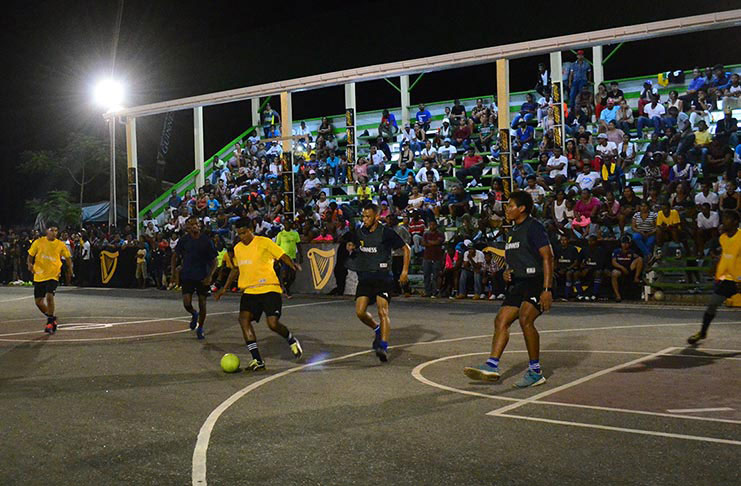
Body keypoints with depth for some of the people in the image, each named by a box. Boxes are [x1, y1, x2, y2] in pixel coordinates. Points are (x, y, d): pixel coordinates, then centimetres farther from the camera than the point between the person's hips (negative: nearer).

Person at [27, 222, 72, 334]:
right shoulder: (38, 242, -2)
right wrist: (30, 265, -14)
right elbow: (30, 256, 6)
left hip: (53, 276, -2)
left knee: (49, 296, -22)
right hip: (39, 276, 2)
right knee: (38, 301, 5)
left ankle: (50, 322, -5)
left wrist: (70, 271, 6)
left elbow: (68, 258, 12)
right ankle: (51, 318, 29)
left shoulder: (61, 245, -2)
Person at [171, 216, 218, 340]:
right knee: (187, 303, -11)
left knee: (202, 304, 4)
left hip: (203, 277, 0)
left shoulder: (206, 240, -5)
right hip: (187, 276, 1)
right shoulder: (184, 240, -1)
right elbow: (175, 256, 12)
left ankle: (200, 328, 25)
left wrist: (210, 276, -13)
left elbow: (214, 260, -1)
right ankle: (194, 314, 25)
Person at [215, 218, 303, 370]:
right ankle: (257, 360, -12)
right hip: (249, 291, 6)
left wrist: (293, 265, -29)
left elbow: (283, 256, -8)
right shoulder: (237, 248, 14)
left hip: (269, 289, -6)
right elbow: (236, 269, 28)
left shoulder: (264, 242, -5)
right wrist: (225, 288, 27)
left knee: (273, 324, -16)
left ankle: (292, 340, 19)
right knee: (244, 319, -16)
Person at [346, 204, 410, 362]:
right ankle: (378, 330, 24)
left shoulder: (386, 233, -9)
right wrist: (350, 247, 1)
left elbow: (406, 249, -1)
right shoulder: (359, 232, 7)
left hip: (382, 277, -5)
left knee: (383, 311, -15)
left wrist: (405, 271, -9)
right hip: (365, 277, 5)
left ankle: (384, 347, -18)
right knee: (360, 312, -4)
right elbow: (354, 246, 26)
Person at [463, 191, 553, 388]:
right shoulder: (513, 231, 19)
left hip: (535, 282, -9)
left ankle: (535, 371, -15)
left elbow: (547, 257, -15)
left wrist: (547, 289, -22)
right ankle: (492, 366, -2)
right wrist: (507, 272, 8)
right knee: (501, 320, -1)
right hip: (518, 283, 9)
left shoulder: (534, 227, -9)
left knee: (525, 319, -25)